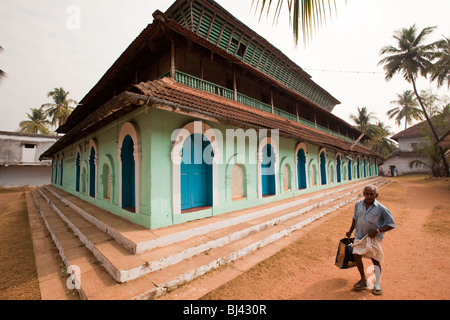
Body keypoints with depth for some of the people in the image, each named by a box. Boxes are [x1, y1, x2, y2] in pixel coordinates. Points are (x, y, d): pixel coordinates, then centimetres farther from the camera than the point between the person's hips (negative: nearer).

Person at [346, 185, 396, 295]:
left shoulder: (381, 209, -14)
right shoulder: (358, 204, -3)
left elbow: (391, 224, -8)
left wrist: (377, 230, -20)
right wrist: (350, 231, 17)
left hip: (374, 238, -3)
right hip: (359, 236, 4)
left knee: (375, 259, 4)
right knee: (357, 256, 3)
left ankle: (377, 285, 23)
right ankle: (363, 280, 24)